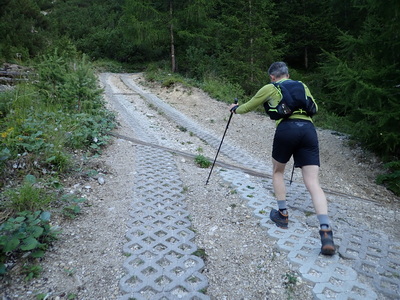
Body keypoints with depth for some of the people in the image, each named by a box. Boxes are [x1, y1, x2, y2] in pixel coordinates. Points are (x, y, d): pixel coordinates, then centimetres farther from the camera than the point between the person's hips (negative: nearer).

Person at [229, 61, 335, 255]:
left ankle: (282, 215, 24)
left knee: (277, 171, 22)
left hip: (286, 129, -3)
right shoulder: (302, 86, 27)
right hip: (308, 130, 3)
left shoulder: (269, 88, 17)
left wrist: (235, 109, 47)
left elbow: (248, 107, 27)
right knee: (313, 183, -1)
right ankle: (326, 233, -12)